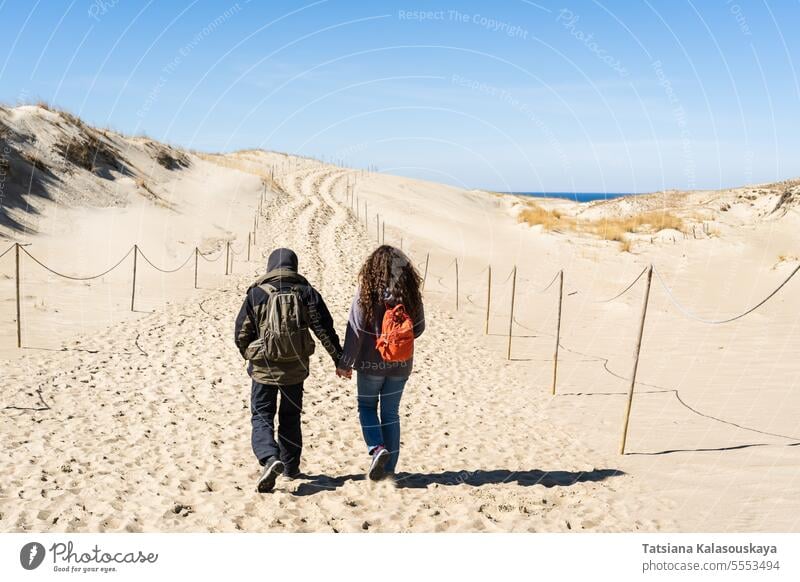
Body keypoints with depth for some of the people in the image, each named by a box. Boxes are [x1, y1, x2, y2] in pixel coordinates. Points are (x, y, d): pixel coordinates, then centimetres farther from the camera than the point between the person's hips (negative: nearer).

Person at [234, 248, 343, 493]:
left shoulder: (256, 293, -3)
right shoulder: (306, 292, 0)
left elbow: (241, 333, 1)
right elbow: (324, 328, -5)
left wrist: (249, 356, 20)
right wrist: (339, 359, 1)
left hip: (264, 368, -2)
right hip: (295, 368, 2)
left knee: (262, 416, 5)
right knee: (290, 417, 18)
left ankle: (270, 459, -18)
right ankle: (290, 466, 26)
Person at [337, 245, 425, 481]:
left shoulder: (366, 293, -13)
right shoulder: (411, 293, -6)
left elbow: (355, 330, -12)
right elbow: (418, 328, 4)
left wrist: (345, 363, -5)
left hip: (371, 363, -2)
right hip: (400, 364, 3)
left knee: (367, 406, 18)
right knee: (391, 412, 13)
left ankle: (377, 448, -3)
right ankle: (389, 466, 18)